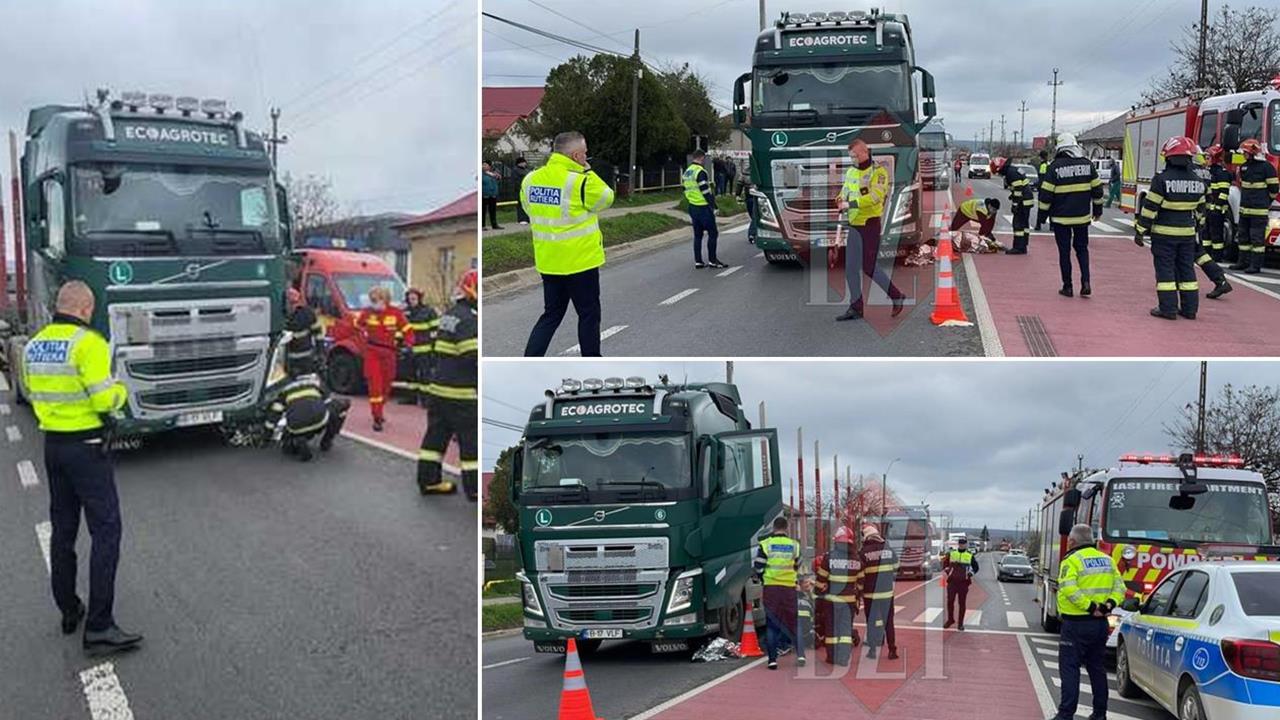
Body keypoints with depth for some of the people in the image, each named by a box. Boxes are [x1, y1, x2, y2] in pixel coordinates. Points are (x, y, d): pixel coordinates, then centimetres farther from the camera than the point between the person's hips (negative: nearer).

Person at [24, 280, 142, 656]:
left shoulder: (34, 345, 7)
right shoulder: (88, 343, -17)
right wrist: (120, 391, 0)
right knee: (106, 531, -6)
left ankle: (68, 611, 27)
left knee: (63, 530, 17)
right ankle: (98, 627, -9)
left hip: (52, 444, 8)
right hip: (87, 447, -8)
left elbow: (34, 394, 15)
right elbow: (104, 400, -20)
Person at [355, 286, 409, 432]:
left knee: (386, 384, 13)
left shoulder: (395, 313, -5)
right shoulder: (367, 312, -2)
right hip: (372, 351, -1)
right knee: (375, 384, -10)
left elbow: (406, 330, 1)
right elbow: (357, 324, 18)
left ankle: (379, 411, 35)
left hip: (388, 352, 1)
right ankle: (377, 418, -8)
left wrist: (408, 344, -11)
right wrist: (363, 332, 4)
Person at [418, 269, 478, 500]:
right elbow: (473, 356, -24)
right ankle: (474, 487, 2)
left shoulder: (449, 315, 14)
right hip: (462, 393, -9)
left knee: (437, 433, 13)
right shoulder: (469, 319, -17)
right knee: (471, 440, -2)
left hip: (438, 388, 9)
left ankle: (428, 480, 19)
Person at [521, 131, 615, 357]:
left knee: (552, 314, 17)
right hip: (580, 260, -6)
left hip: (548, 261, 6)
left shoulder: (531, 179, 1)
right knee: (589, 314, 10)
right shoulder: (580, 181, -19)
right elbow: (606, 199, -5)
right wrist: (587, 172, 0)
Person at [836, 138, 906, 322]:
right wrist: (841, 203, -5)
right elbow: (845, 192, 18)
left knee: (869, 267, -5)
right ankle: (856, 307, 14)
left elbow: (875, 196, -22)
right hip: (854, 225, 7)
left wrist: (851, 204, -22)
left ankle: (897, 296, 12)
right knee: (851, 267, 6)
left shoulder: (879, 171, -10)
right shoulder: (851, 171, 12)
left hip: (871, 224, -7)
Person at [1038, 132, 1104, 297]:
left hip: (1061, 218, -3)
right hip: (1083, 216, 3)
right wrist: (1097, 210, 20)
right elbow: (1097, 189, 7)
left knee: (1064, 251, 6)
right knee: (1082, 248, 16)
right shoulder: (1087, 164, 0)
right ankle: (1085, 282, 3)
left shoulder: (1055, 167, -11)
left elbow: (1046, 194, -10)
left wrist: (1041, 217, -2)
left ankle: (1067, 287, 10)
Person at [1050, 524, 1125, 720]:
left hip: (1076, 624, -7)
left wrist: (1090, 607, -20)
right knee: (1097, 668, 15)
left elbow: (1069, 589, -24)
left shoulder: (1072, 560, -10)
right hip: (1100, 623, 7)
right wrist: (1109, 604, -7)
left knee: (1069, 669, -4)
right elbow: (1119, 586, 5)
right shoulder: (1107, 560, 11)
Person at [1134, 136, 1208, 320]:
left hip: (1164, 233, -5)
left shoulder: (1162, 179, -14)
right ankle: (1189, 308, 15)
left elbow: (1150, 208, -14)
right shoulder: (1198, 182, 4)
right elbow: (1199, 210, 14)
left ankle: (1168, 308, -1)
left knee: (1165, 269, 1)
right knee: (1187, 269, 12)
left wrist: (1140, 231, -7)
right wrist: (1197, 230, 26)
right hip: (1187, 233, 5)